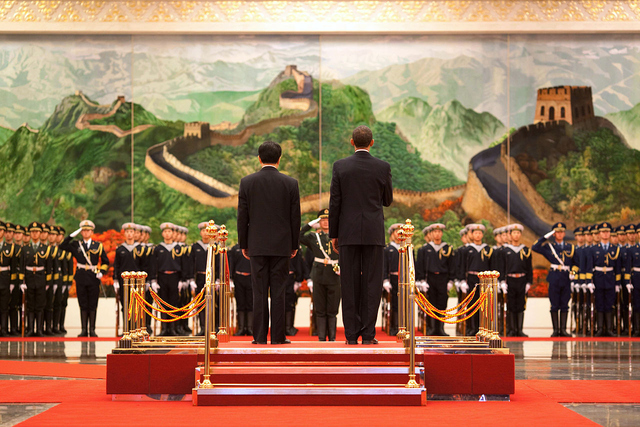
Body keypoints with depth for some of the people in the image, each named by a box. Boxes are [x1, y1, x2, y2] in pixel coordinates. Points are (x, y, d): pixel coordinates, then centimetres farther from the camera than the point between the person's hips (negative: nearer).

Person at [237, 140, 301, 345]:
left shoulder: (247, 182, -1)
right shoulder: (290, 183, -2)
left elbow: (242, 216, 1)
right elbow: (295, 217, 1)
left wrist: (243, 244, 9)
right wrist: (294, 245, 11)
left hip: (257, 245, 0)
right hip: (281, 245, 0)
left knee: (259, 292, 3)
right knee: (278, 292, 3)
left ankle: (260, 336, 4)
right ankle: (277, 336, 5)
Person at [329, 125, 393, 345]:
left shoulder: (340, 166, -2)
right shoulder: (383, 167, -1)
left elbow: (334, 203, -1)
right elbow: (388, 201, 9)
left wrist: (333, 234, 5)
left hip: (348, 233, 0)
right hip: (374, 233, 0)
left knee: (350, 284, 3)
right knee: (372, 283, 3)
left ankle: (351, 334, 4)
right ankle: (368, 334, 1)